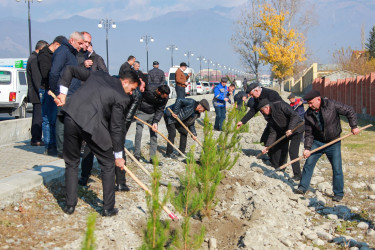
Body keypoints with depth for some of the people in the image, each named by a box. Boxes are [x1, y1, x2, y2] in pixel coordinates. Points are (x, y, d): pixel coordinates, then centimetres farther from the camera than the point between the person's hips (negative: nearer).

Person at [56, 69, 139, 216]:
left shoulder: (98, 75, 19)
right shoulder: (122, 98, 1)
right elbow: (116, 128, 1)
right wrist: (118, 155, 8)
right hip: (92, 126, -5)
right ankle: (108, 208, 17)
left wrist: (63, 92, 22)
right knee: (108, 164, 13)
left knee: (71, 163, 21)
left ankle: (70, 205, 25)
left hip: (71, 117, 6)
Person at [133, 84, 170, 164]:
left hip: (153, 114, 3)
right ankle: (136, 156, 0)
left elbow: (160, 110, -10)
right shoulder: (148, 89, -28)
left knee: (154, 134, -3)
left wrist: (155, 122, -20)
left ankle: (152, 157, 2)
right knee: (138, 132, -10)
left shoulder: (165, 97, -17)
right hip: (141, 112, -3)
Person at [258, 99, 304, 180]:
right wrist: (267, 146, -5)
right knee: (276, 148, 13)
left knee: (292, 151, -16)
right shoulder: (270, 116, 2)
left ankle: (297, 175, -8)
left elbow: (294, 115, -28)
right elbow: (273, 133, 2)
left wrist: (290, 129, -38)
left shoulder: (280, 105, -22)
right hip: (284, 131, 9)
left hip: (296, 128, -9)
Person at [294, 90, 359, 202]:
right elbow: (308, 133, -4)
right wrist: (307, 148, -12)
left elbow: (349, 111, -6)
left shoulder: (332, 105, -16)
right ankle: (302, 187, 10)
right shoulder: (308, 114, -8)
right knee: (308, 164, -2)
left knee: (337, 168, -1)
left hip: (333, 143, -2)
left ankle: (338, 193, 12)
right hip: (317, 142, 2)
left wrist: (354, 126, -10)